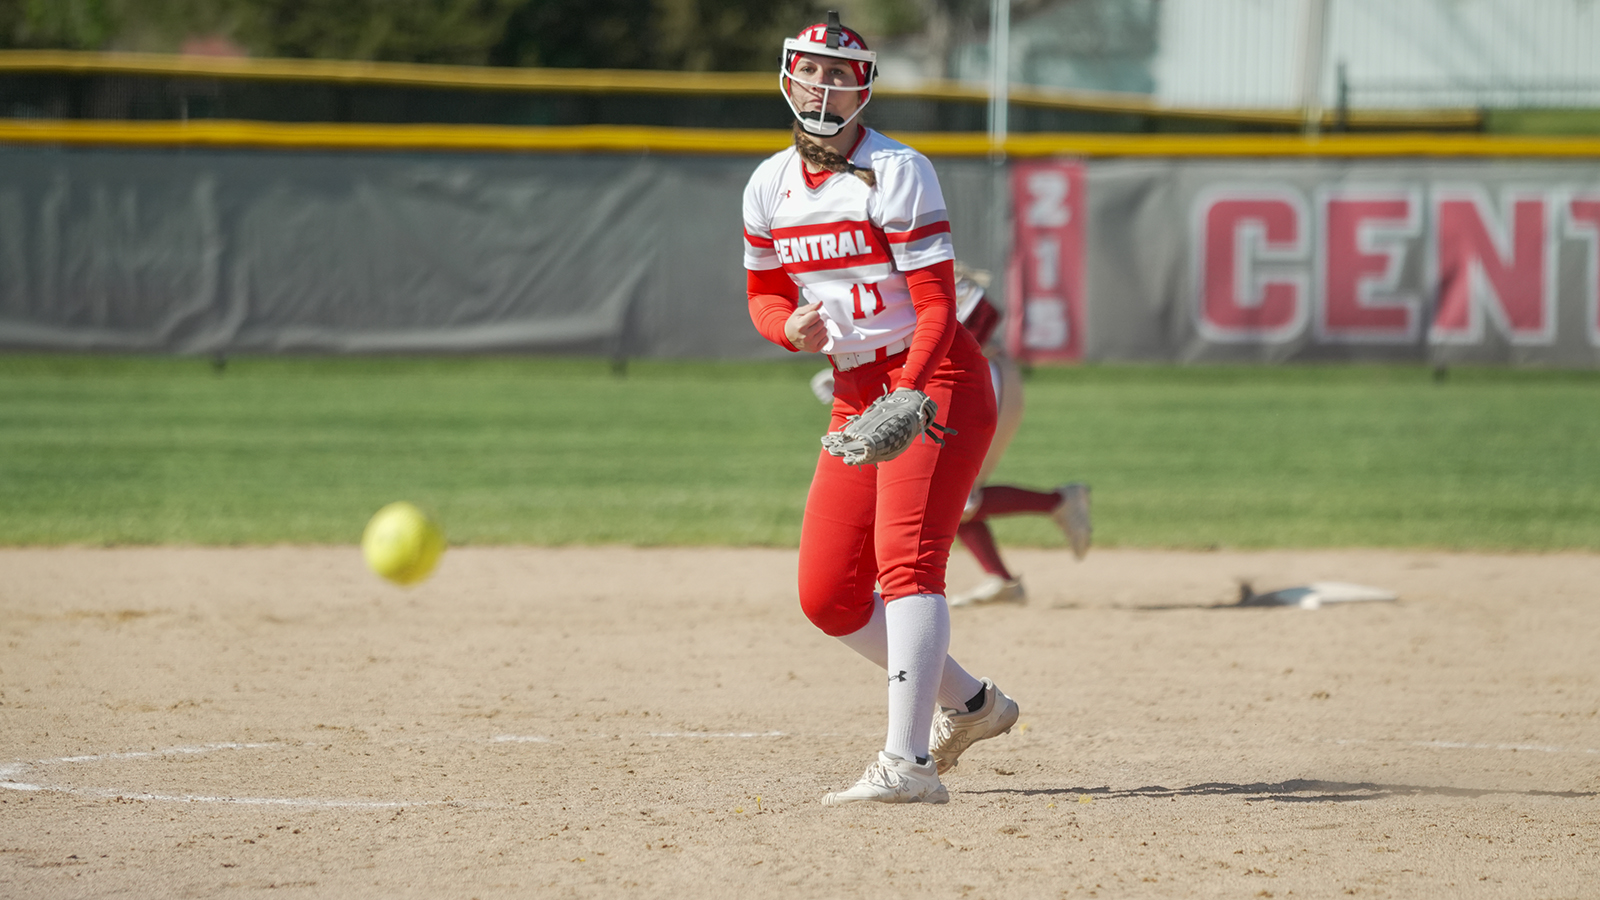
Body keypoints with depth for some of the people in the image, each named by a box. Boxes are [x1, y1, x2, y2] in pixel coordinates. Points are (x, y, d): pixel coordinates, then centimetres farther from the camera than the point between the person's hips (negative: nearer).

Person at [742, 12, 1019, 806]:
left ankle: (908, 763, -30)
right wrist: (791, 329, -6)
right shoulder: (770, 186, 8)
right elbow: (764, 294, 19)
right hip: (855, 394, 7)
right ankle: (966, 702, 24)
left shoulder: (897, 173, -11)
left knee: (905, 557, -23)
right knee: (827, 597, 4)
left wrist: (905, 401, -30)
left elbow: (936, 307, -15)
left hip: (936, 381, -7)